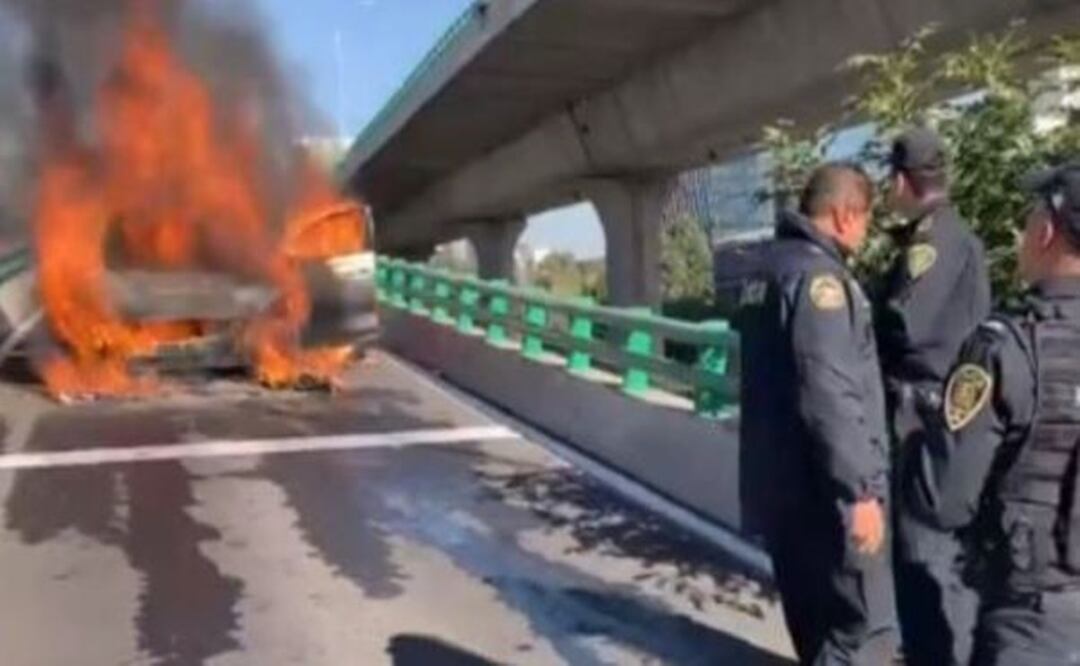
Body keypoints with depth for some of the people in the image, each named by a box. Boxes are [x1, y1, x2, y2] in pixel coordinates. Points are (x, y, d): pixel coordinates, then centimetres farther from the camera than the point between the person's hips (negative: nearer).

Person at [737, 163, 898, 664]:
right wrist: (859, 489, -21)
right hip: (822, 490, -10)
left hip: (779, 482, 10)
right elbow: (829, 396, -25)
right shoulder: (817, 274, -17)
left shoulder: (770, 268, 14)